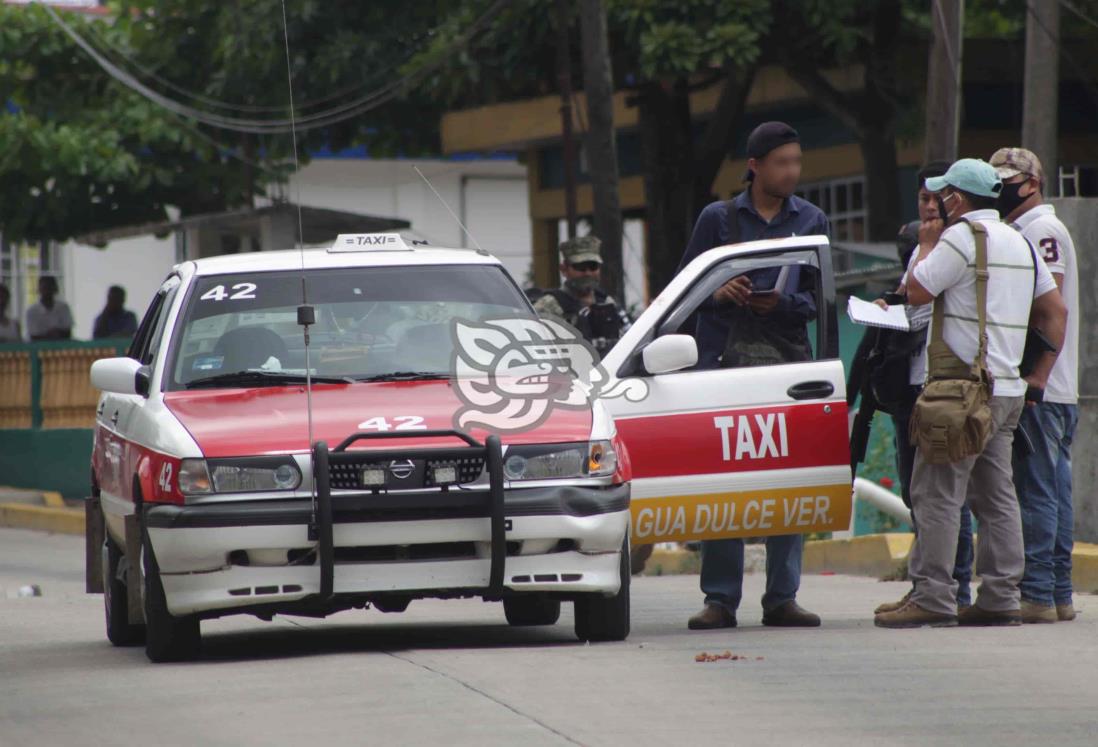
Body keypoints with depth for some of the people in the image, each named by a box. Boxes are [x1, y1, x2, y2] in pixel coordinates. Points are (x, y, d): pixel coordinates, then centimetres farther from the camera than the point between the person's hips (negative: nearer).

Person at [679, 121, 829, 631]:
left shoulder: (811, 221, 11)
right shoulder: (718, 218, 7)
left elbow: (821, 298, 9)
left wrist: (783, 304, -10)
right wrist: (717, 292, -11)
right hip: (723, 358, -1)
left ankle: (782, 598, 4)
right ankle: (720, 599, -1)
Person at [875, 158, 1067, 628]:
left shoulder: (962, 237, -10)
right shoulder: (1019, 242, 17)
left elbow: (917, 291, -11)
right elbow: (1056, 311, 17)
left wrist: (926, 246, 5)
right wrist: (1038, 377, 16)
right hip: (1009, 389, 9)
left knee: (937, 493, -7)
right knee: (996, 496, 9)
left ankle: (933, 597, -10)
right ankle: (1000, 598, 8)